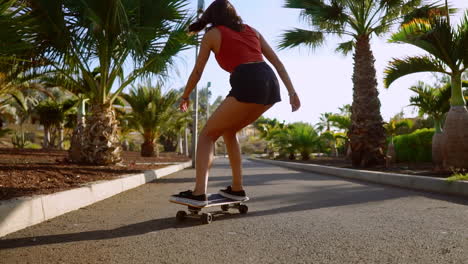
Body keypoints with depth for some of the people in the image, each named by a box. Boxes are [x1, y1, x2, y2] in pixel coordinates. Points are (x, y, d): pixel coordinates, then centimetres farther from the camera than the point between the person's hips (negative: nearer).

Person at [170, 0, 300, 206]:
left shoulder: (212, 34, 15)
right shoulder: (252, 30, 28)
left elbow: (197, 72, 19)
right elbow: (277, 62, 21)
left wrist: (185, 97, 34)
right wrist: (292, 91, 17)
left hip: (248, 85, -6)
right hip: (270, 83, 6)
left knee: (208, 134, 6)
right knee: (228, 131, 23)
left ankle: (199, 193, -9)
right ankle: (237, 188, 21)